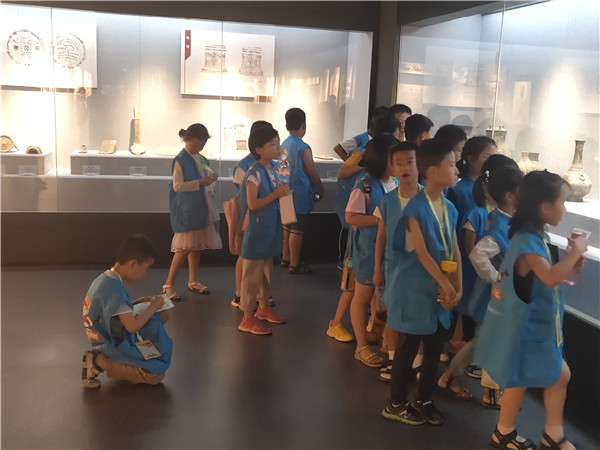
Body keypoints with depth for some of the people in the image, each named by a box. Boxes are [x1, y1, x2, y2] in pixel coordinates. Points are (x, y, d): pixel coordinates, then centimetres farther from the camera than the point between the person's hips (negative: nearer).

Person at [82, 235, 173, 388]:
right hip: (113, 346, -10)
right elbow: (132, 326, -28)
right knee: (156, 375, -18)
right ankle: (99, 362, -8)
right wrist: (152, 307, -13)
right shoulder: (114, 288, -27)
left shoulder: (104, 279, 5)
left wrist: (137, 304, 8)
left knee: (162, 315, 11)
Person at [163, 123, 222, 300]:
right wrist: (200, 182, -23)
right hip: (186, 210, -7)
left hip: (201, 208, 7)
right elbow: (177, 186, -18)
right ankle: (168, 284, 4)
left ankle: (193, 281, 26)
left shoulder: (201, 159, 10)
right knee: (185, 247, -7)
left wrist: (211, 178, 0)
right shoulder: (180, 160, -11)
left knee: (197, 245, 13)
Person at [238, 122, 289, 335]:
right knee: (252, 273, -1)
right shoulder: (254, 173, -20)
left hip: (270, 230, 9)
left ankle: (263, 306, 38)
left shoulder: (272, 169, 8)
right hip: (256, 231, -9)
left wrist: (281, 191, 4)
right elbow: (252, 204, -24)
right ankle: (248, 318, 9)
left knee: (267, 270, 21)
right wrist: (276, 194, -24)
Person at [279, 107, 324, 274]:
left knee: (287, 226, 17)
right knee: (297, 230, 1)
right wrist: (320, 190, 5)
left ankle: (285, 258, 29)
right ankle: (294, 264, 8)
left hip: (287, 193, 8)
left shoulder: (284, 144, 4)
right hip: (301, 196, -8)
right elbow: (313, 173, -11)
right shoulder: (303, 148, -18)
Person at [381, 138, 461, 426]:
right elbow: (421, 252, -19)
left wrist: (457, 286, -1)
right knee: (408, 347, 4)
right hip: (416, 287, -7)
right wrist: (444, 283, -19)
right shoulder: (416, 206, -16)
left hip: (441, 288, 7)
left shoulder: (449, 207, 6)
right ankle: (396, 403, 20)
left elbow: (455, 250, 6)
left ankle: (423, 400, 32)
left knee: (435, 347, 15)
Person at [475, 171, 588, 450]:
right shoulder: (527, 240, -26)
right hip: (524, 325, -10)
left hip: (538, 324, 10)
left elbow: (552, 275, 13)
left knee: (560, 375, 16)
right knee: (519, 380, 8)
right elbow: (551, 278, -39)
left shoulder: (539, 237, 4)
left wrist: (572, 261, -3)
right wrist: (576, 251, -26)